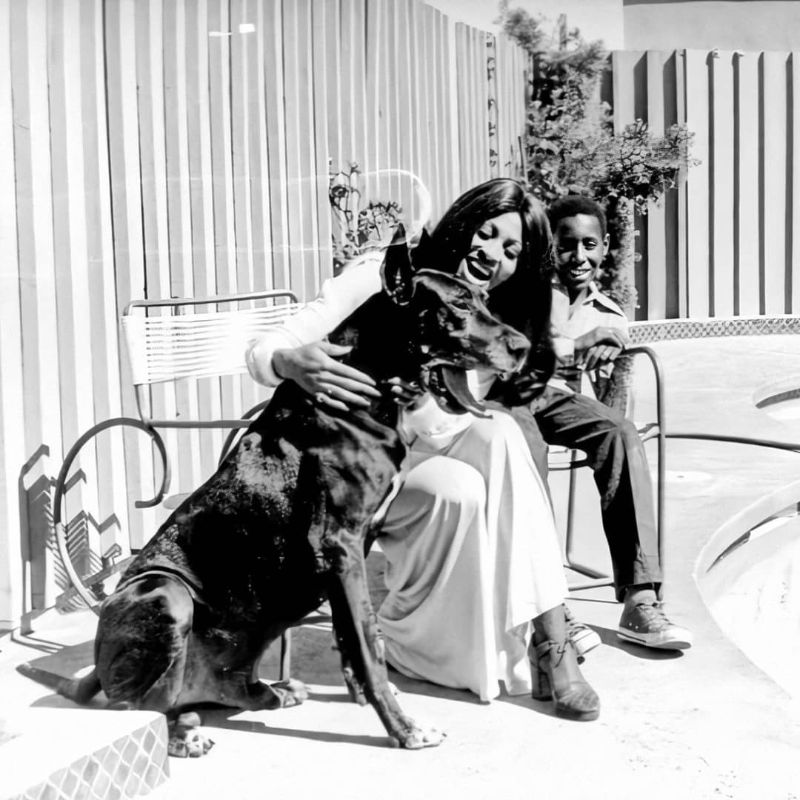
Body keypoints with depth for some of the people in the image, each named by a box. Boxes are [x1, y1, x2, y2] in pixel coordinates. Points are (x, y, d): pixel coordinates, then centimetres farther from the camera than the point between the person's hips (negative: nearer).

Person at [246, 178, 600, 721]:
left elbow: (443, 437, -10)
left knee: (500, 435, -28)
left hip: (414, 458, 4)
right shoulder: (379, 278, -11)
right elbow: (263, 351, -16)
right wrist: (293, 362, -40)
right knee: (457, 488, -33)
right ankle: (411, 642, -10)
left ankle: (548, 640, -26)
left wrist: (422, 408, -33)